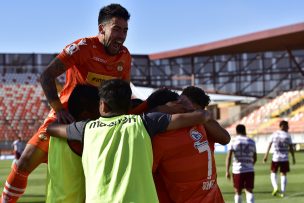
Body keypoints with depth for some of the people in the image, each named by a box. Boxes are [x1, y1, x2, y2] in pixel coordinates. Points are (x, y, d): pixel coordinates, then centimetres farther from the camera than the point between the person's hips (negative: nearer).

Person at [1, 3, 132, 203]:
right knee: (24, 164, -11)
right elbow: (46, 76, -24)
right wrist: (58, 109, -31)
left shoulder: (125, 56, -5)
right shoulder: (84, 46, -20)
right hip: (66, 117, -4)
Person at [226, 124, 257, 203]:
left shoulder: (233, 141, 0)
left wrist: (227, 171, -5)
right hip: (250, 170, 2)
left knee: (238, 192, 11)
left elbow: (228, 157, -7)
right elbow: (255, 158, 15)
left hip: (237, 170, -2)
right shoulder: (251, 142, 9)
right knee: (249, 191, 0)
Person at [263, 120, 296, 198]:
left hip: (275, 158, 1)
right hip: (285, 158, -1)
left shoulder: (274, 134, 2)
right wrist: (293, 158, 5)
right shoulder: (288, 136, -2)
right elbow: (291, 148, -2)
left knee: (273, 173, 14)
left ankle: (275, 187, -7)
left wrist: (266, 155, 8)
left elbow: (269, 145, 2)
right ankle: (282, 192, 4)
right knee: (283, 174, 7)